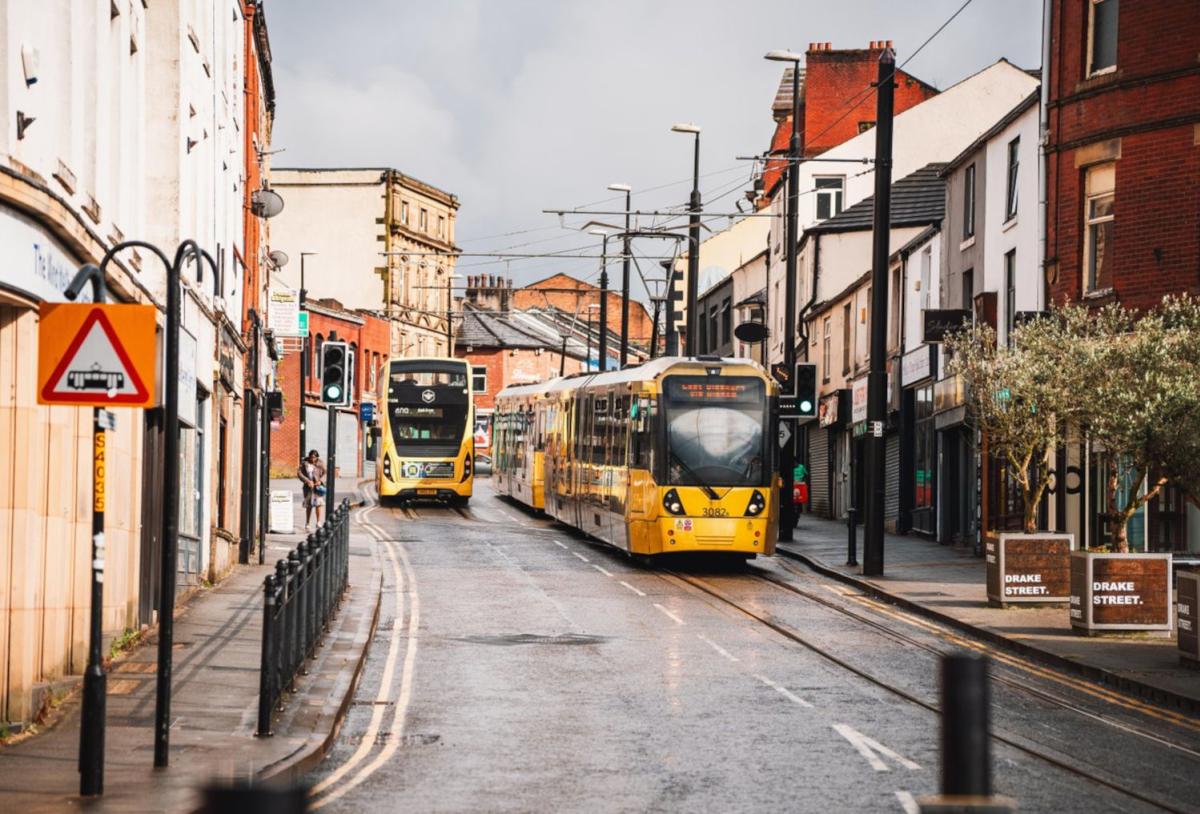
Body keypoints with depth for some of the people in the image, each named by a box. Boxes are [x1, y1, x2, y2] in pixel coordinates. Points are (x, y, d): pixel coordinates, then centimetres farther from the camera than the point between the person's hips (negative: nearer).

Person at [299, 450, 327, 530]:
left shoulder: (320, 463, 1)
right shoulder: (304, 463, 0)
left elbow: (325, 473, 3)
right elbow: (300, 473, -4)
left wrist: (320, 481, -14)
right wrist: (308, 481, -16)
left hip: (318, 486, -1)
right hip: (308, 487, 1)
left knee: (318, 504, -8)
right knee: (308, 505, 5)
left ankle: (318, 522, 1)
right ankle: (307, 523, 16)